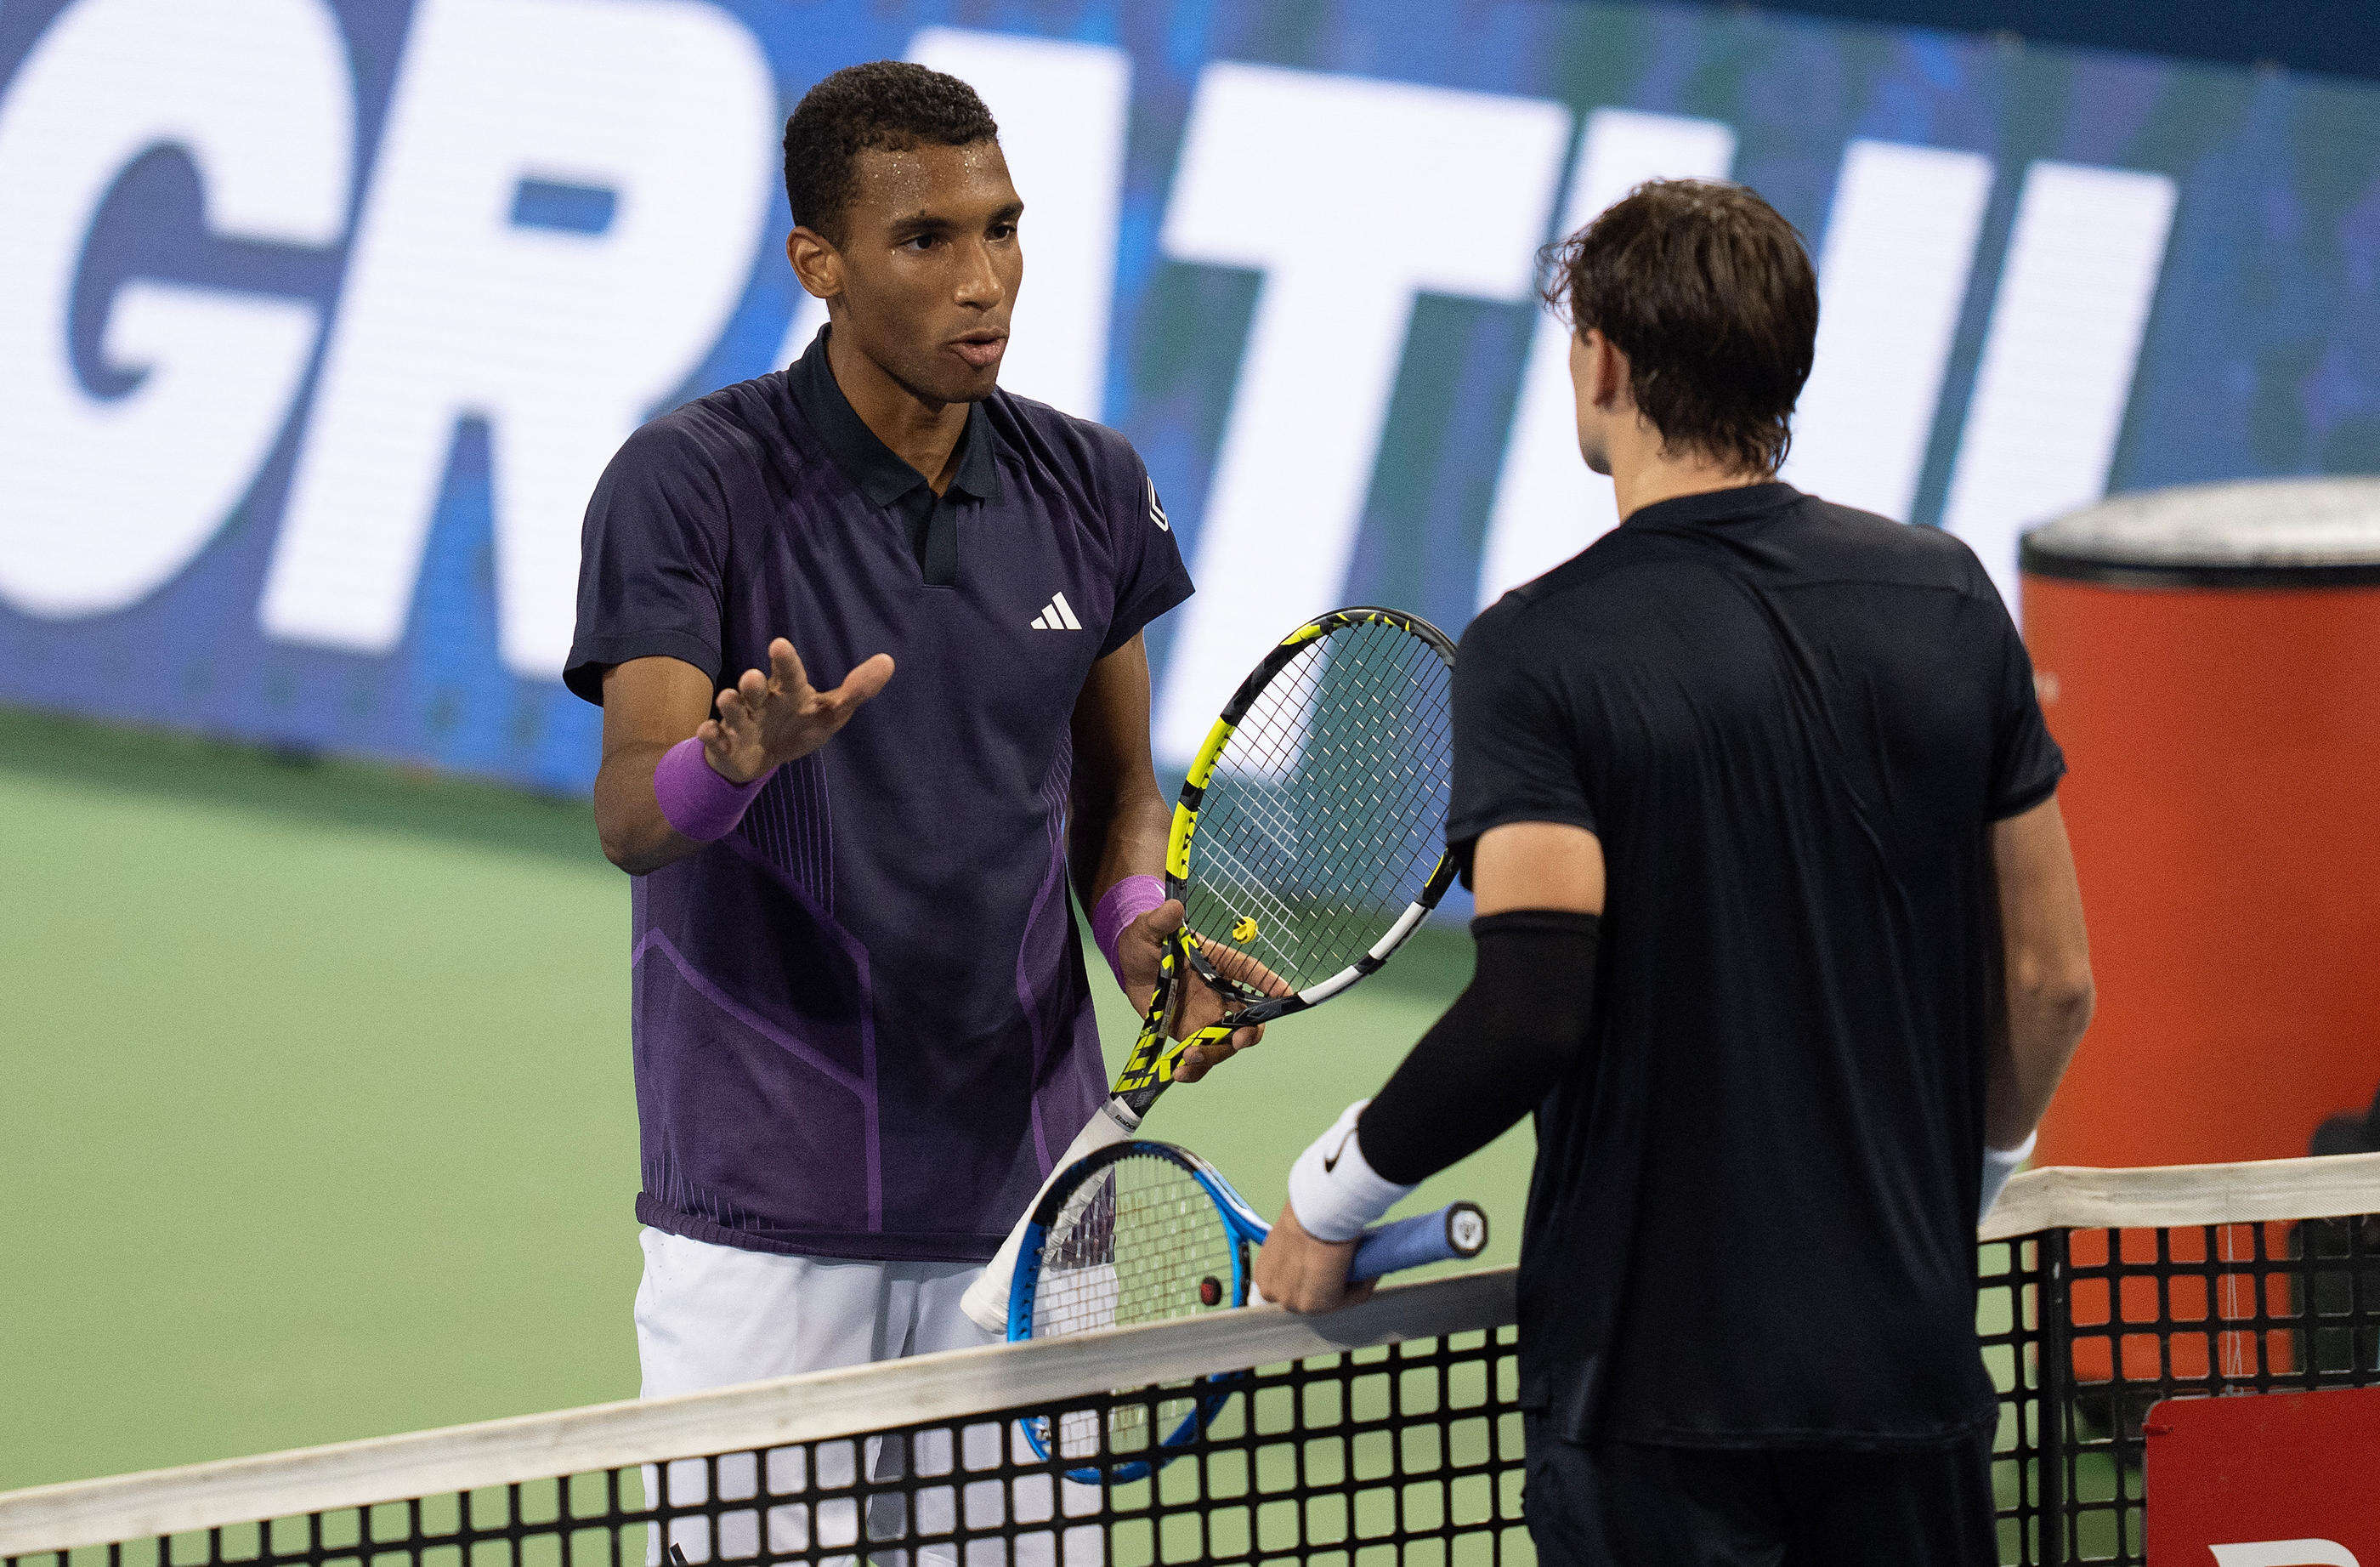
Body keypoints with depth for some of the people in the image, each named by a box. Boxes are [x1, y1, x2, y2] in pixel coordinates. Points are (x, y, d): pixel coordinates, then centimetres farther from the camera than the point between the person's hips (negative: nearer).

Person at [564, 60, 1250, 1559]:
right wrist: (738, 760, -41)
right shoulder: (692, 482, -9)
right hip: (762, 1214, -4)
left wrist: (1139, 917, -4)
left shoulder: (1086, 484, 5)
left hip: (1024, 1194, 4)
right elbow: (630, 814, -18)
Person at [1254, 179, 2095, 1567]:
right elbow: (2050, 982, 6)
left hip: (1656, 1381, -4)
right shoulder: (1948, 601, 3)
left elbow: (1533, 1007, -21)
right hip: (1911, 1344, 4)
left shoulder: (1539, 653, -11)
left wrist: (1334, 1192, -7)